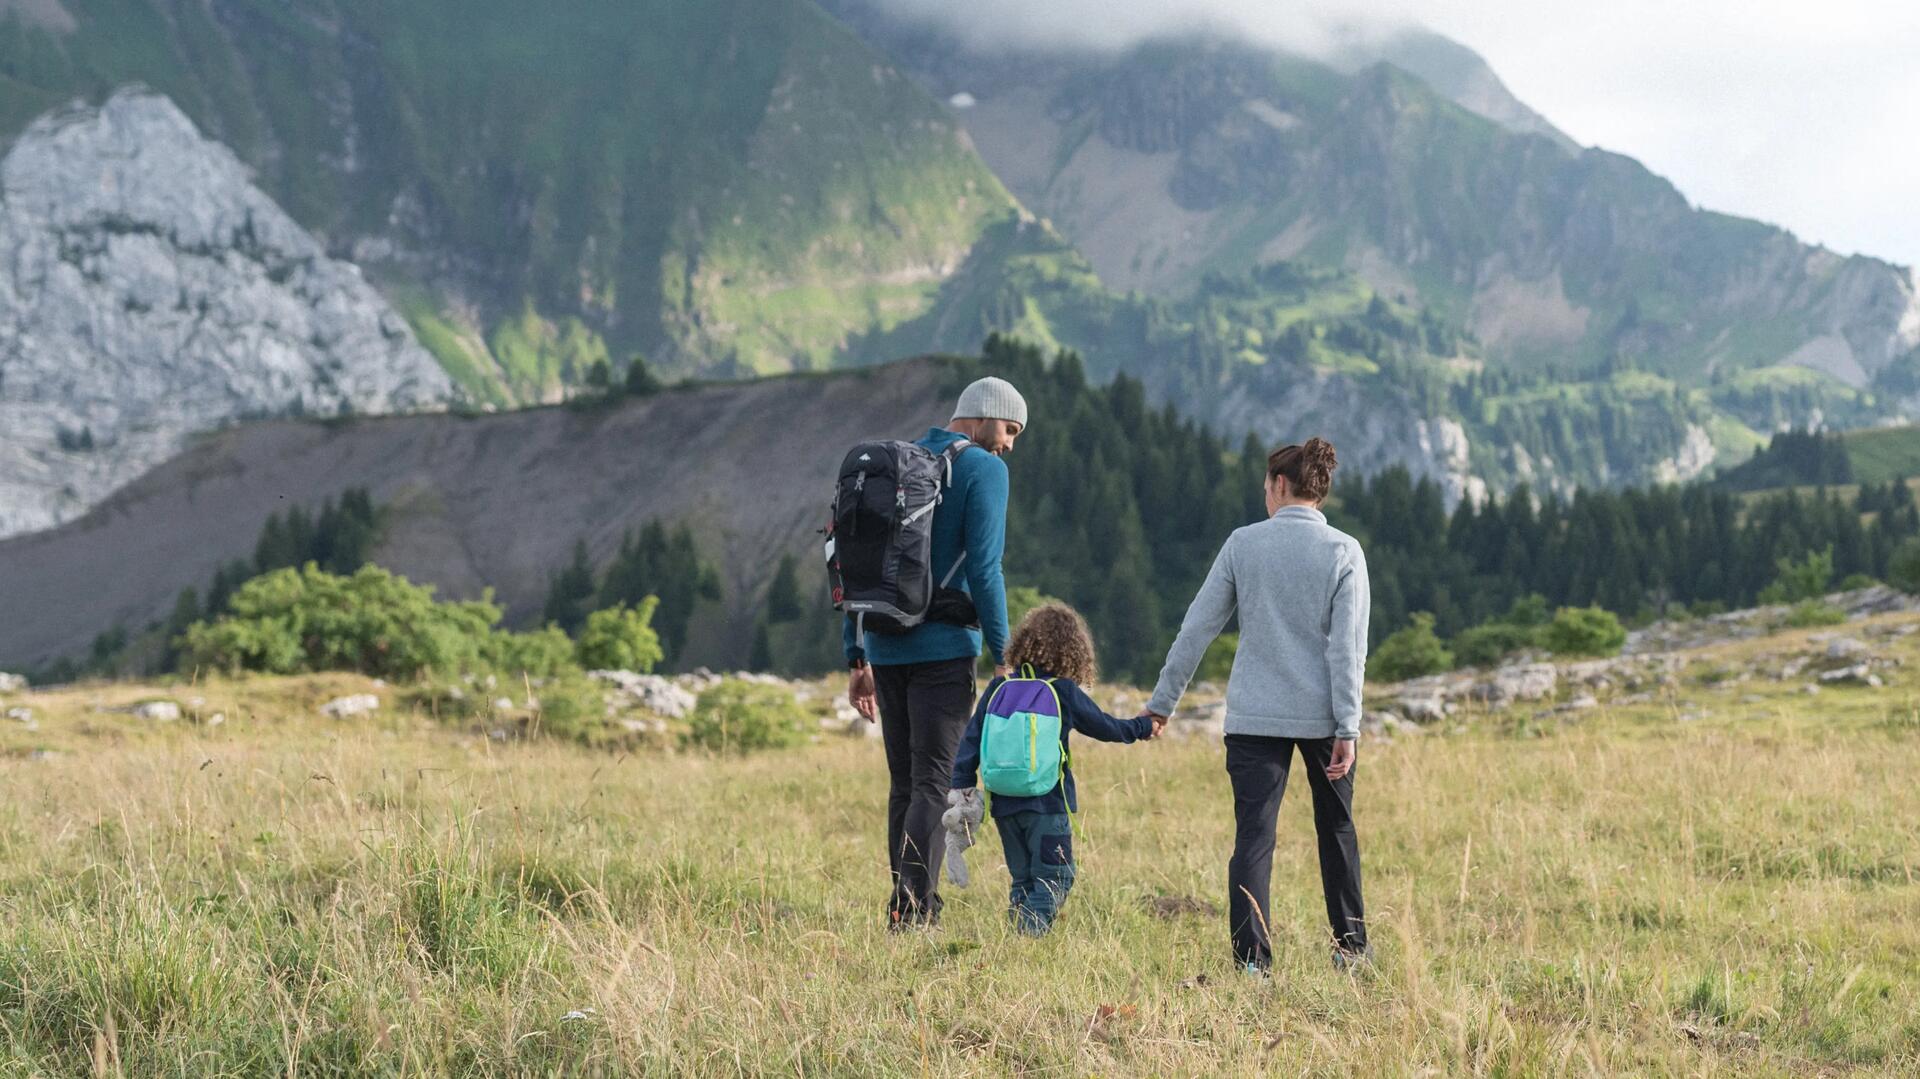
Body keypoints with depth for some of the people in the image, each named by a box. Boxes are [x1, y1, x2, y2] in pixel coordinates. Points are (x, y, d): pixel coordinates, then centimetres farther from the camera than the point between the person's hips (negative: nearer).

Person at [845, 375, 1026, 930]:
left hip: (885, 650, 6)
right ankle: (912, 910, -14)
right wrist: (1002, 654, -8)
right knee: (934, 783, -6)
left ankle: (909, 905, 15)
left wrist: (857, 660, 17)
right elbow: (983, 568, -13)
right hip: (944, 649, -6)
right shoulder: (983, 469, -4)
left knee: (904, 784, 13)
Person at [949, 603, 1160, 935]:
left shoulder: (998, 688, 6)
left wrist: (962, 786, 6)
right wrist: (1142, 727, 27)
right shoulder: (1065, 693, -4)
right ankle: (1031, 929, -19)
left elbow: (971, 739, 4)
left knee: (1023, 879, 16)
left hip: (1003, 804, 4)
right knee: (1053, 878, 0)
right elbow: (1105, 727, 10)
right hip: (1047, 804, -4)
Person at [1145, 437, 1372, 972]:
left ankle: (1252, 959, -10)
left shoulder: (1243, 543, 1)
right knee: (1336, 829, 17)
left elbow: (1197, 627, 2)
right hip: (1321, 716, 1)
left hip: (1253, 717, -1)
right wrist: (1347, 728, -7)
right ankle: (1351, 947, 25)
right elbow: (1348, 647, -7)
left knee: (1252, 835, -2)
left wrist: (1162, 702, 10)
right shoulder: (1344, 552, -1)